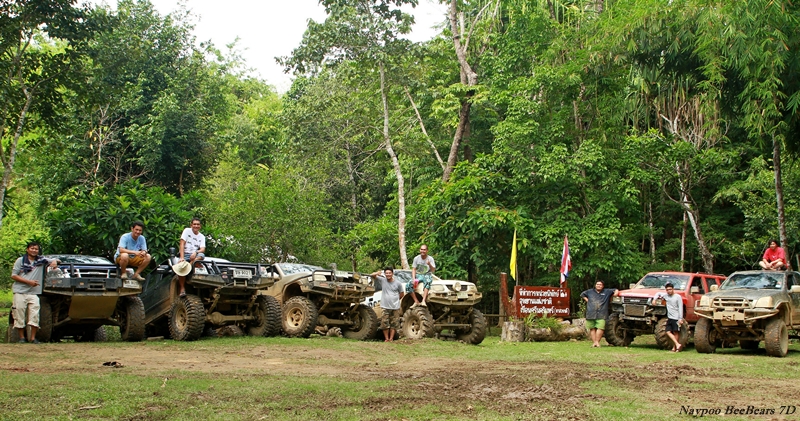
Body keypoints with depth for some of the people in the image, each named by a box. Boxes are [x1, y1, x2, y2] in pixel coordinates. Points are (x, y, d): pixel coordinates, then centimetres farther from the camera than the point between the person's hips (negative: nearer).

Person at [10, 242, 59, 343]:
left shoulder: (41, 261, 13)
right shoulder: (20, 260, 8)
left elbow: (55, 261, 19)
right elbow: (13, 275, 3)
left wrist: (54, 262, -7)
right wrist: (28, 281, -8)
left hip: (33, 293, 1)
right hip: (20, 292, -1)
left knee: (35, 315, -7)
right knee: (19, 315, -1)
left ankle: (33, 338, -1)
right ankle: (22, 337, 10)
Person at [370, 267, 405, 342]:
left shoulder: (398, 283, 0)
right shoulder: (382, 280, 0)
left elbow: (401, 294, 12)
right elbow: (372, 276, -6)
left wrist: (395, 299, 7)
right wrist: (376, 274, -27)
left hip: (395, 307, 0)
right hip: (385, 307, 0)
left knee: (394, 324, 2)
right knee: (384, 324, -1)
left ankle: (391, 339, 10)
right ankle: (386, 338, 10)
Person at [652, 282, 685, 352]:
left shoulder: (678, 297, -6)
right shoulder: (666, 296, 10)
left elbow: (680, 308, -8)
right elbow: (658, 293, 28)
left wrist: (680, 319, -14)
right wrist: (654, 299, 9)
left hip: (676, 318, -6)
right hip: (669, 318, 6)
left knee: (676, 332, -2)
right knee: (668, 332, -5)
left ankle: (674, 348, 2)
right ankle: (677, 344, -9)